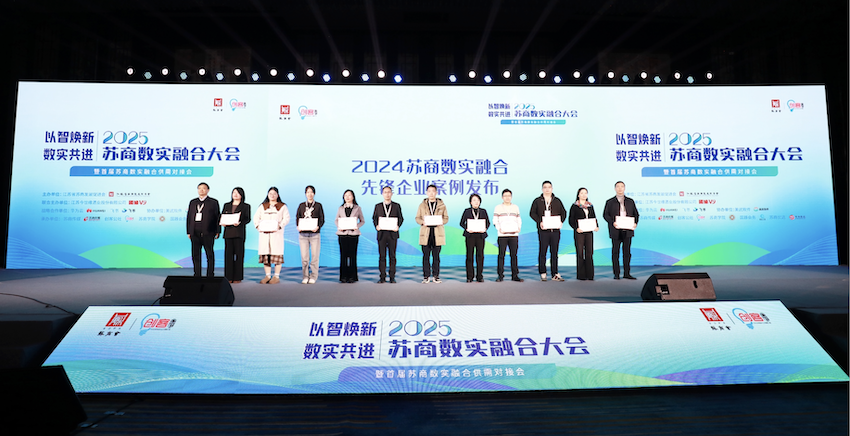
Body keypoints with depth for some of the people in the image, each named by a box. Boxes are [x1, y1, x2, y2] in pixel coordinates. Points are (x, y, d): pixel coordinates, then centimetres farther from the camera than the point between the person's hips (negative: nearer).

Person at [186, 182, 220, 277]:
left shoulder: (213, 202, 4)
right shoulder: (192, 202, 15)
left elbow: (217, 217, 1)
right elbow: (188, 217, 14)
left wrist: (218, 231, -4)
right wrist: (188, 232, 8)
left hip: (208, 234, -4)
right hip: (195, 234, 4)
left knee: (210, 255, 1)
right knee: (195, 255, 5)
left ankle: (210, 275, 7)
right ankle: (197, 275, 13)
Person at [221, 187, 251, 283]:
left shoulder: (246, 206, 7)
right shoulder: (226, 205, 19)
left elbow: (248, 219, -2)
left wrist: (240, 223, -20)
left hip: (239, 232, -3)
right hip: (228, 231, 3)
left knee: (239, 254, -4)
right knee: (228, 254, 0)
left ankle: (238, 277, -1)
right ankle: (228, 277, 4)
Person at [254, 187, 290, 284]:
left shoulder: (282, 206, 8)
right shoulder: (262, 206, 19)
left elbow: (286, 218, -2)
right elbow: (256, 217, 14)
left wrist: (280, 226, -17)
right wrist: (257, 225, -5)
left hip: (276, 233, -3)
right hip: (264, 233, 3)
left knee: (277, 253, -7)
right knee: (265, 253, 1)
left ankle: (277, 277, -1)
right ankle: (268, 276, 9)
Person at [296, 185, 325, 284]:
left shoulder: (318, 205, 7)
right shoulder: (301, 205, 13)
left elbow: (322, 219, 3)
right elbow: (297, 218, 13)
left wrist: (318, 227, -16)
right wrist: (298, 226, -8)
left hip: (315, 234, -1)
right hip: (303, 234, 2)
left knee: (315, 256, -2)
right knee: (304, 257, 0)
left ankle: (313, 277, 6)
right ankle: (305, 277, 9)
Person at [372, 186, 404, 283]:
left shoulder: (397, 206, 8)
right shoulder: (378, 206, 11)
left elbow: (401, 218, 7)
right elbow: (374, 218, 10)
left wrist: (398, 226, -11)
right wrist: (376, 226, -9)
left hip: (392, 234, -1)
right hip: (381, 234, 1)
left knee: (392, 256, 1)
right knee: (382, 256, 1)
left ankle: (392, 277, 6)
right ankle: (382, 277, 6)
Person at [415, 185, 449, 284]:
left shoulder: (442, 205, 10)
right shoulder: (422, 205, 11)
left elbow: (446, 218, 10)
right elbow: (417, 218, 11)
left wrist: (441, 222, -11)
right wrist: (422, 222, -9)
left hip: (437, 233, 0)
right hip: (425, 233, 0)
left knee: (436, 256, 1)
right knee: (426, 256, 0)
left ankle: (435, 276, 8)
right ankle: (426, 276, 7)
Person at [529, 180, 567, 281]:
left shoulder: (557, 201, 14)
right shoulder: (537, 201, 7)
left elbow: (563, 212, 16)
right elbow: (532, 213, 3)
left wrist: (561, 221, -3)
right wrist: (539, 222, -12)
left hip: (555, 230, 2)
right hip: (543, 230, -2)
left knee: (554, 252, 5)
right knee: (542, 252, -1)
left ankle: (555, 274, 9)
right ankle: (543, 274, 5)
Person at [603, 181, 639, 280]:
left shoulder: (630, 201, 15)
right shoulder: (610, 202, 7)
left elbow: (636, 214, 14)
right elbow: (605, 215, 1)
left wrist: (635, 223, -5)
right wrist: (612, 223, -16)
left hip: (627, 231, 2)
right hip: (616, 231, -2)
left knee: (627, 252, 5)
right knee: (615, 252, 0)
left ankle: (626, 273, 12)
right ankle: (616, 274, 6)